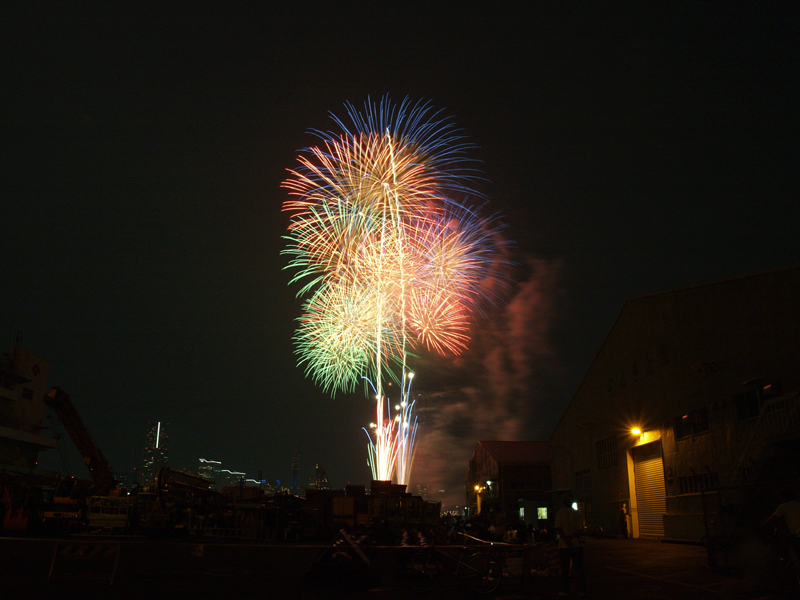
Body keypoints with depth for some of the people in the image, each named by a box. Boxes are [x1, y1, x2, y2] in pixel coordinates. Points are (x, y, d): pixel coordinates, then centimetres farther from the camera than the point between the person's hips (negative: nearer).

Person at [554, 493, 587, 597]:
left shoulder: (559, 513, -3)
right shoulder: (578, 513, 2)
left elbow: (557, 528, -11)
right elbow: (580, 529, -6)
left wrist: (566, 539, -13)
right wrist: (571, 537, -10)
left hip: (564, 545, -1)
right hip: (577, 544, 1)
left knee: (564, 569, 5)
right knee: (579, 568, 7)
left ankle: (565, 590, 6)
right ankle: (582, 590, 6)